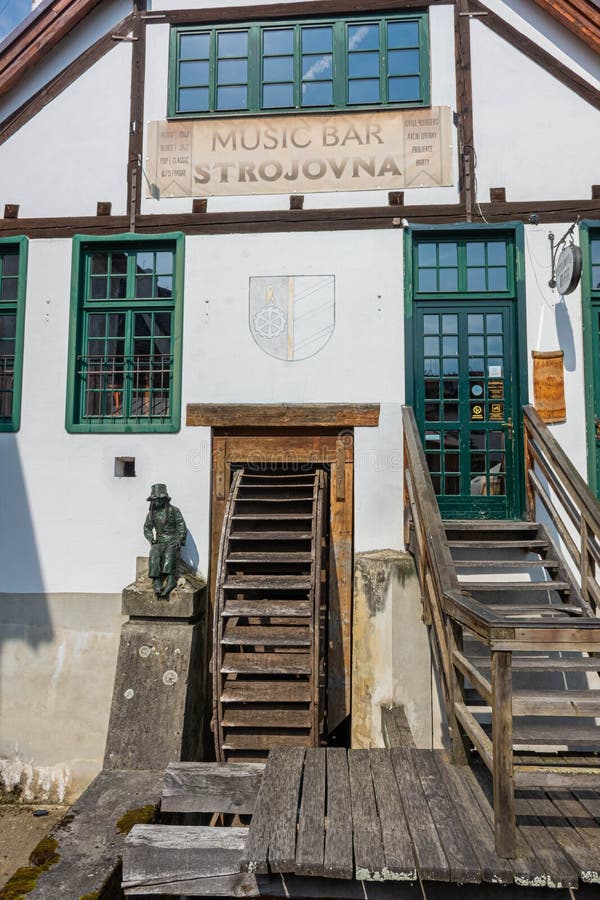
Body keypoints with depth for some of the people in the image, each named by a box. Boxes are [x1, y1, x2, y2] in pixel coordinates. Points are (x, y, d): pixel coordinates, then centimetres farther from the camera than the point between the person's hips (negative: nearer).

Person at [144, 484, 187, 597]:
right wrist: (151, 539, 1)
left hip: (173, 542, -3)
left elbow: (182, 528, -2)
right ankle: (156, 582, -38)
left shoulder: (174, 510, -1)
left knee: (169, 554, -35)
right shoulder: (152, 512, 12)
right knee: (154, 555, -30)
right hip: (159, 542, 3)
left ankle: (171, 579, -44)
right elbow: (147, 528, 18)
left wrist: (179, 541, -15)